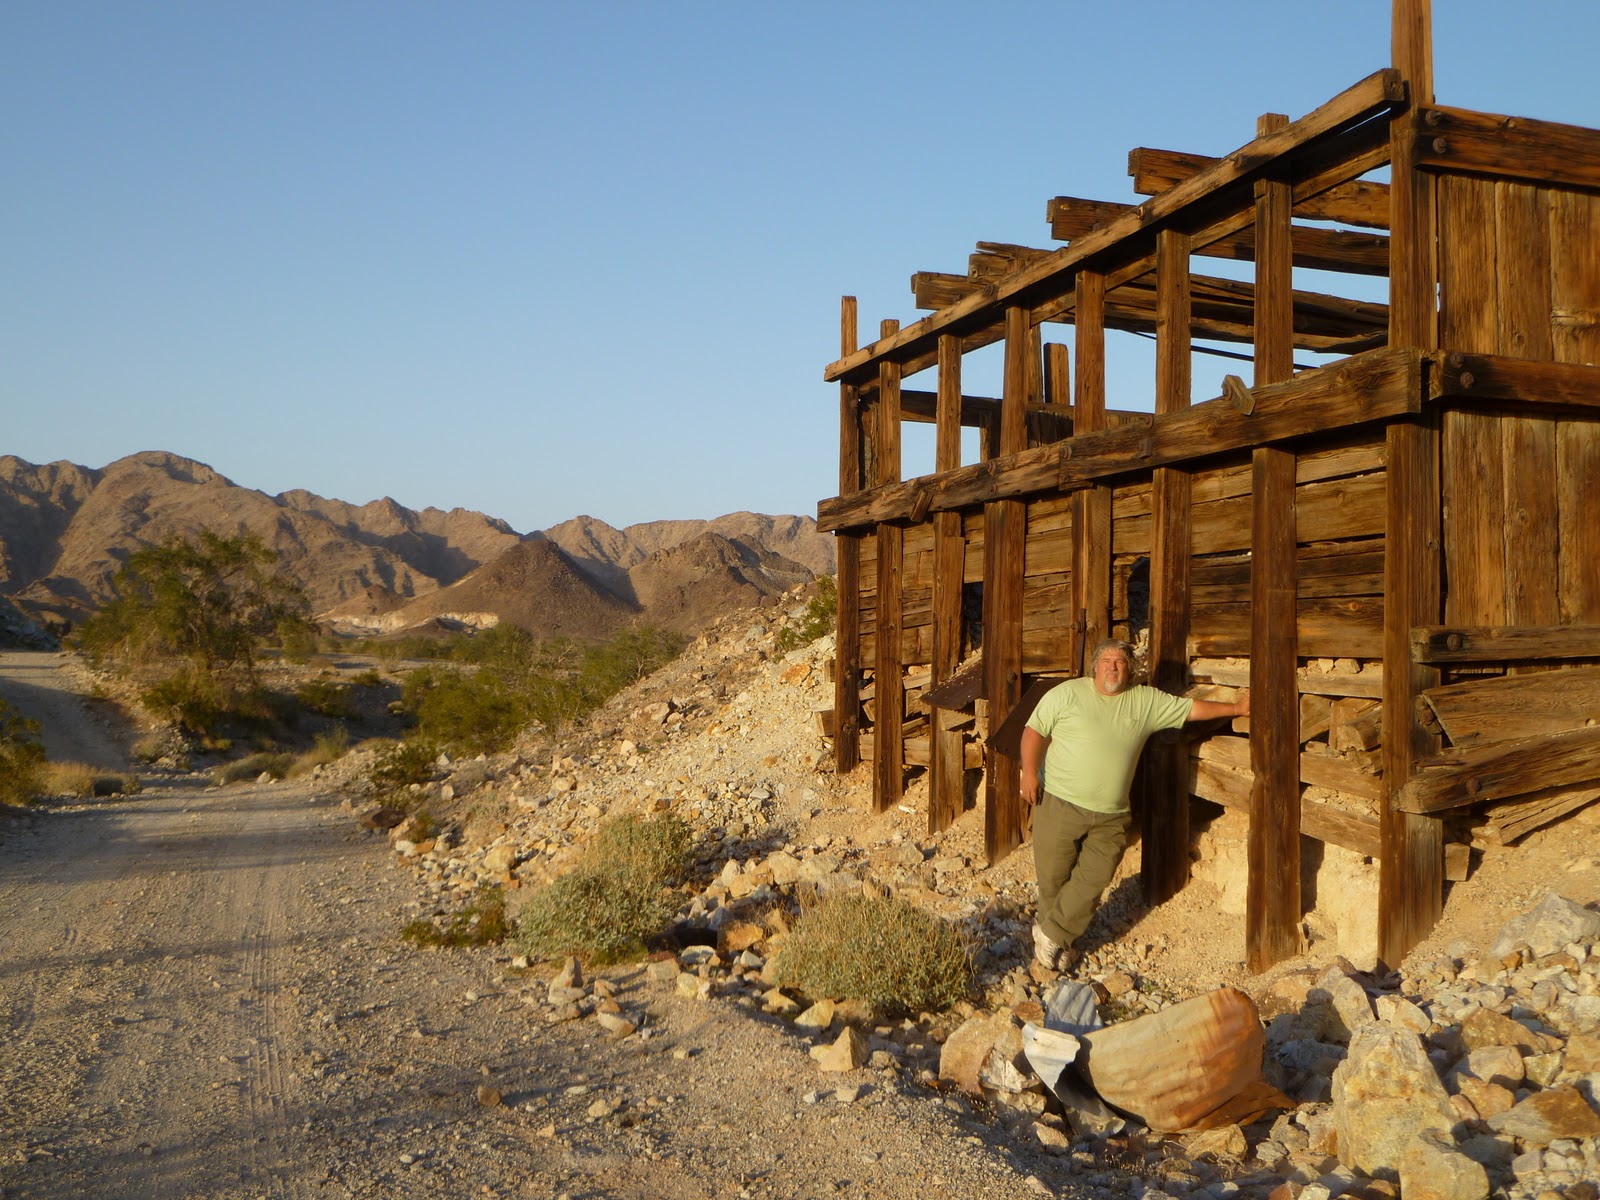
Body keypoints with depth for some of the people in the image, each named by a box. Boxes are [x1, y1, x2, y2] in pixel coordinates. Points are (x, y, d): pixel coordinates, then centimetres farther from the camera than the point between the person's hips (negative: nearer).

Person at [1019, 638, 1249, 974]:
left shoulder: (1146, 701, 8)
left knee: (1093, 880, -5)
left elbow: (1191, 709, 14)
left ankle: (1051, 934, 10)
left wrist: (1235, 709, 12)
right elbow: (1035, 730, 0)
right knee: (1053, 878, 4)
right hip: (1060, 804, -3)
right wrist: (1029, 772, -10)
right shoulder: (1067, 693, -1)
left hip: (1110, 817, 3)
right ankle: (1056, 944, 22)